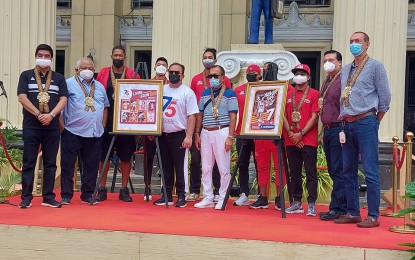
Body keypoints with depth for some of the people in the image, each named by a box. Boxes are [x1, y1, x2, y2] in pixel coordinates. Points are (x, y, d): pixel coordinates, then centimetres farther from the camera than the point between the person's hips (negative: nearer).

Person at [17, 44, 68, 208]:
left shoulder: (58, 78, 12)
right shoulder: (26, 76, 8)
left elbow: (63, 100, 3)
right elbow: (22, 97, -3)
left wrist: (51, 115, -14)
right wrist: (38, 115, -13)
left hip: (52, 127, 2)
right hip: (31, 126, -2)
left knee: (50, 163, 4)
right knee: (29, 163, 0)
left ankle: (48, 197, 10)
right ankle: (26, 198, 4)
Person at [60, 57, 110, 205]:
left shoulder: (100, 87, 16)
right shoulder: (69, 84, -1)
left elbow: (105, 107, 23)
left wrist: (102, 126, 13)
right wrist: (62, 125, -10)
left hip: (95, 133, 5)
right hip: (72, 132, -4)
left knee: (91, 165, 8)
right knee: (68, 165, 0)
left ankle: (87, 195, 18)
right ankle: (66, 196, 8)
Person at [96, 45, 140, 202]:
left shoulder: (133, 76, 4)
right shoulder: (102, 74, 5)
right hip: (106, 122, 0)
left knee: (126, 157, 5)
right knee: (103, 156, 4)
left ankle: (124, 189, 15)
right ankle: (102, 189, 14)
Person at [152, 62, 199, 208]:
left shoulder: (187, 92, -4)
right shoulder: (161, 90, 10)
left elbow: (192, 116, -9)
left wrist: (188, 137, -16)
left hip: (179, 134, -5)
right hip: (162, 134, 5)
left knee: (180, 167, -1)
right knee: (165, 167, 10)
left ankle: (181, 196, 7)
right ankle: (167, 196, 19)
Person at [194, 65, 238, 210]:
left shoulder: (229, 94, -2)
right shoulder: (205, 93, 13)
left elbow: (233, 117, -6)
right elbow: (200, 114, 16)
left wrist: (230, 137, -13)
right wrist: (197, 134, 10)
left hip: (221, 132, -5)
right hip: (206, 133, 5)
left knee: (224, 168, -1)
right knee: (206, 168, 8)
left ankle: (222, 199, 8)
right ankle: (208, 198, 16)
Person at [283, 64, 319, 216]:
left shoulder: (314, 94, 0)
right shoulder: (288, 94, 13)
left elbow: (314, 117, -7)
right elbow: (284, 115, 9)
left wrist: (301, 133, -13)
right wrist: (290, 133, -5)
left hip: (308, 140, -4)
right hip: (291, 140, 5)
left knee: (310, 172, -3)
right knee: (294, 173, 8)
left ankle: (312, 204, 0)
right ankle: (296, 203, 15)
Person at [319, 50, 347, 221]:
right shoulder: (326, 82, 20)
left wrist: (343, 130, -20)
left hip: (338, 129, -10)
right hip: (327, 130, 10)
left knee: (338, 171, -7)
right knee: (332, 170, 11)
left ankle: (337, 208, -4)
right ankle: (343, 207, 18)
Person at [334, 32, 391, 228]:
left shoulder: (375, 66, 1)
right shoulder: (346, 70, 18)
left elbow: (385, 98, -1)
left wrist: (374, 123, 2)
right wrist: (343, 120, 12)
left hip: (365, 122, -7)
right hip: (347, 124, 7)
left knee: (370, 171, -8)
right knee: (348, 171, 9)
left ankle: (373, 216, -4)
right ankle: (352, 213, 16)